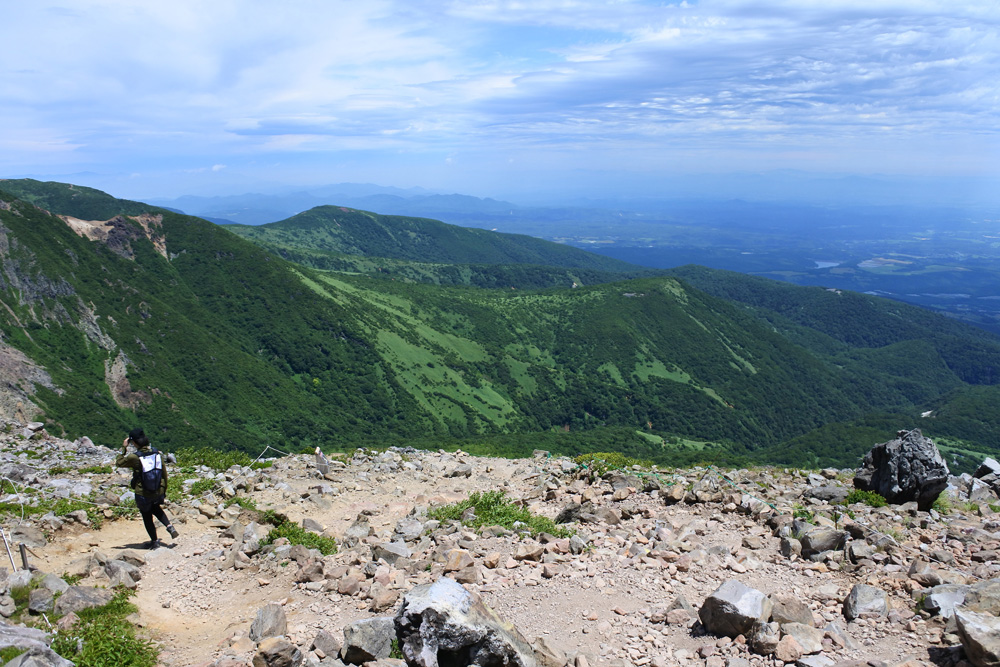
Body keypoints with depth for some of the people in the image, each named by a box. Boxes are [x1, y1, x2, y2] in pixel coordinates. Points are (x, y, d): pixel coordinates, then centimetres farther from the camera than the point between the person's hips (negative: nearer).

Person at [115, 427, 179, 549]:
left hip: (143, 494, -4)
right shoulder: (157, 454, -6)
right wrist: (164, 490, 15)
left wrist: (124, 448, 3)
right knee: (156, 508, 32)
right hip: (158, 492, 4)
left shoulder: (134, 457, -20)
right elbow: (164, 474, 2)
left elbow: (118, 463, -1)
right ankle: (169, 526, 12)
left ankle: (154, 541, 28)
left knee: (147, 517, 16)